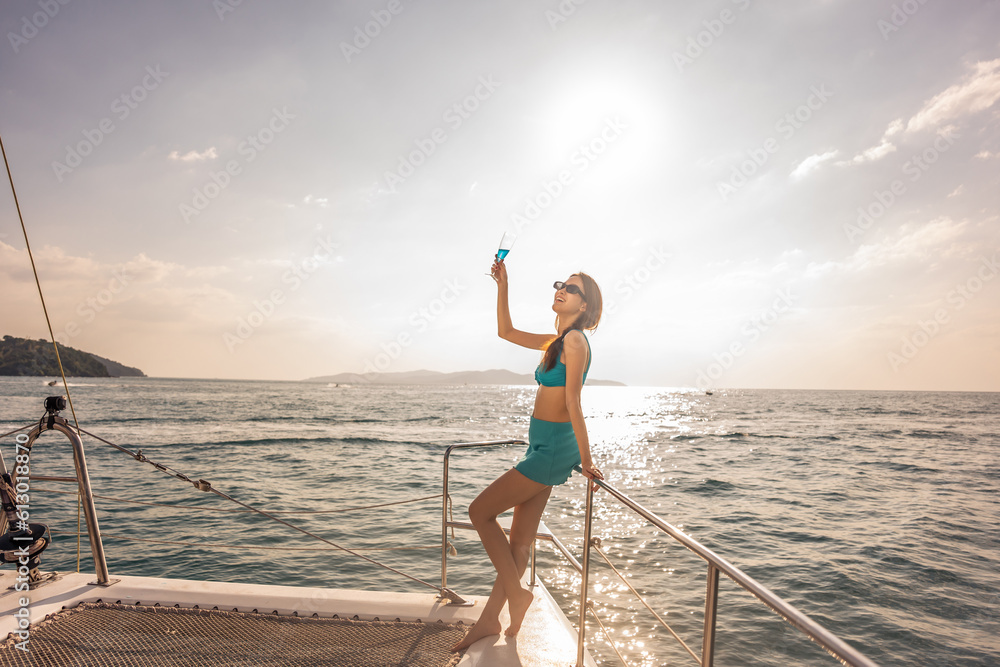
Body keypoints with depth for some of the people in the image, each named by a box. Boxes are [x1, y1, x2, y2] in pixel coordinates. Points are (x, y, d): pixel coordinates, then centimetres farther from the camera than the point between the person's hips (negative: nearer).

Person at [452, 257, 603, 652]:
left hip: (552, 449, -9)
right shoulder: (557, 341, 13)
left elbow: (573, 404, -17)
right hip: (544, 447, 9)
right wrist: (502, 285, 15)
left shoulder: (575, 341, -14)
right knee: (519, 542, 12)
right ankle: (489, 620, 21)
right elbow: (506, 331, 22)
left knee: (480, 511, -1)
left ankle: (516, 593, 9)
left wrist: (585, 461, -17)